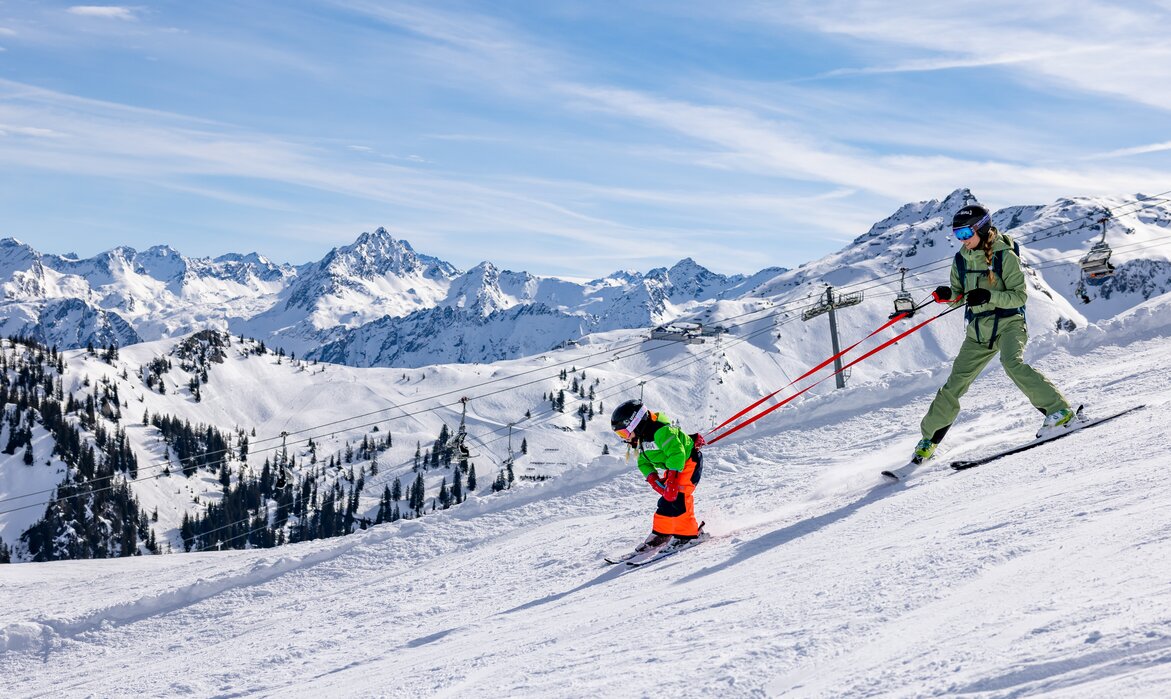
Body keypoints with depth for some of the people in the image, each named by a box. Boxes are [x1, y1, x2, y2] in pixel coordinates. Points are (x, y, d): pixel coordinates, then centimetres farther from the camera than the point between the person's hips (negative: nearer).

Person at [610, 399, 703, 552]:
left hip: (689, 463, -10)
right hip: (673, 468, 10)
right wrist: (654, 480, -12)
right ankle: (661, 534, 18)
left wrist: (672, 481, -38)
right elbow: (644, 463, 7)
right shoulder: (642, 438, 4)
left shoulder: (661, 431, -29)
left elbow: (677, 454, -36)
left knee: (676, 498, -19)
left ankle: (687, 535, -11)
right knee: (666, 500, 8)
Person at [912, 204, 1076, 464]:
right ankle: (929, 439, 12)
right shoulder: (961, 260, 6)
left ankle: (1059, 410, -27)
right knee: (955, 384, 1)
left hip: (1008, 323, -5)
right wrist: (948, 295, -10)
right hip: (978, 330, 5)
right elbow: (959, 297, 14)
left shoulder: (1005, 256, -10)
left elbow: (1019, 296, -12)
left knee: (1011, 363, -33)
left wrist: (989, 296, -27)